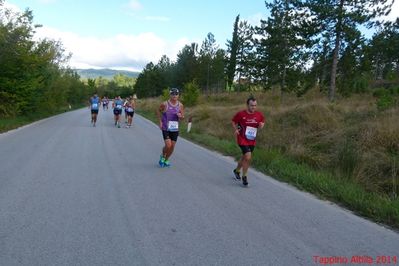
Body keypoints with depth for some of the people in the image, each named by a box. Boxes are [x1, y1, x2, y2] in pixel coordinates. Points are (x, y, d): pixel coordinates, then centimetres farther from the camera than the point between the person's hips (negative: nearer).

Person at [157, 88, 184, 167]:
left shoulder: (180, 105, -1)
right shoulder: (165, 104, -9)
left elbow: (183, 117, 7)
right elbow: (158, 111, 9)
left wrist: (180, 116, -17)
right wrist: (160, 121, 2)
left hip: (175, 129, 3)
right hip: (165, 128, -3)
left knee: (172, 146, 5)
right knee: (168, 145, -15)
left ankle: (166, 160, 29)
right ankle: (162, 156, 17)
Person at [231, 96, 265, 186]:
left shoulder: (259, 115, -3)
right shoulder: (240, 114, -13)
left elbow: (263, 121, 15)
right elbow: (233, 122, 1)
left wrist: (262, 125, -7)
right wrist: (236, 129, -13)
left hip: (252, 140, 5)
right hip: (242, 139, -5)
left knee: (244, 157, 19)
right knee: (248, 157, -17)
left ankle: (237, 170, 47)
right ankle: (244, 177, 2)